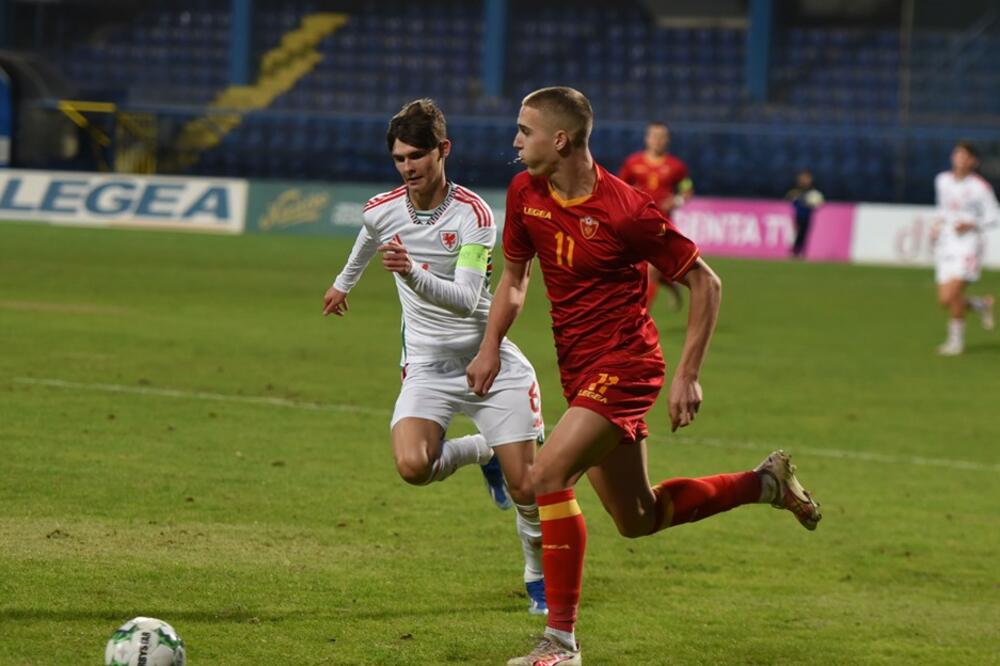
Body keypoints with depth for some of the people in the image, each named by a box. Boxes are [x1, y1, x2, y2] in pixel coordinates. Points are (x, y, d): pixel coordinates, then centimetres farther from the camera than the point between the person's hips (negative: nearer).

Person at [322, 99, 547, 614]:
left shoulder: (474, 214, -15)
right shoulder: (381, 211, -2)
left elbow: (465, 300, -26)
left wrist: (413, 274, -43)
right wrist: (344, 282, 45)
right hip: (428, 367, 3)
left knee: (525, 487, -8)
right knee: (412, 466, -25)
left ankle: (538, 576, 23)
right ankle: (480, 451, 10)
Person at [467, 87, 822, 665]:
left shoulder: (626, 211, -19)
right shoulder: (526, 194, 0)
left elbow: (705, 283, -10)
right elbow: (515, 274, 16)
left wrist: (688, 375, -13)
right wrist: (491, 347, 2)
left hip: (624, 364, -8)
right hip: (580, 371, 8)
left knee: (548, 474, -24)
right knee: (639, 520, 15)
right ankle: (767, 482, 36)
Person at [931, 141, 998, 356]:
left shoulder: (980, 188, -9)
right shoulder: (942, 181, 8)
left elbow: (993, 217, -3)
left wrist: (971, 225, -18)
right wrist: (938, 225, 8)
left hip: (968, 244, -6)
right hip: (945, 245, 6)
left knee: (952, 296, -16)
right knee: (944, 300, 1)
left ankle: (956, 339, 4)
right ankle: (982, 304, 30)